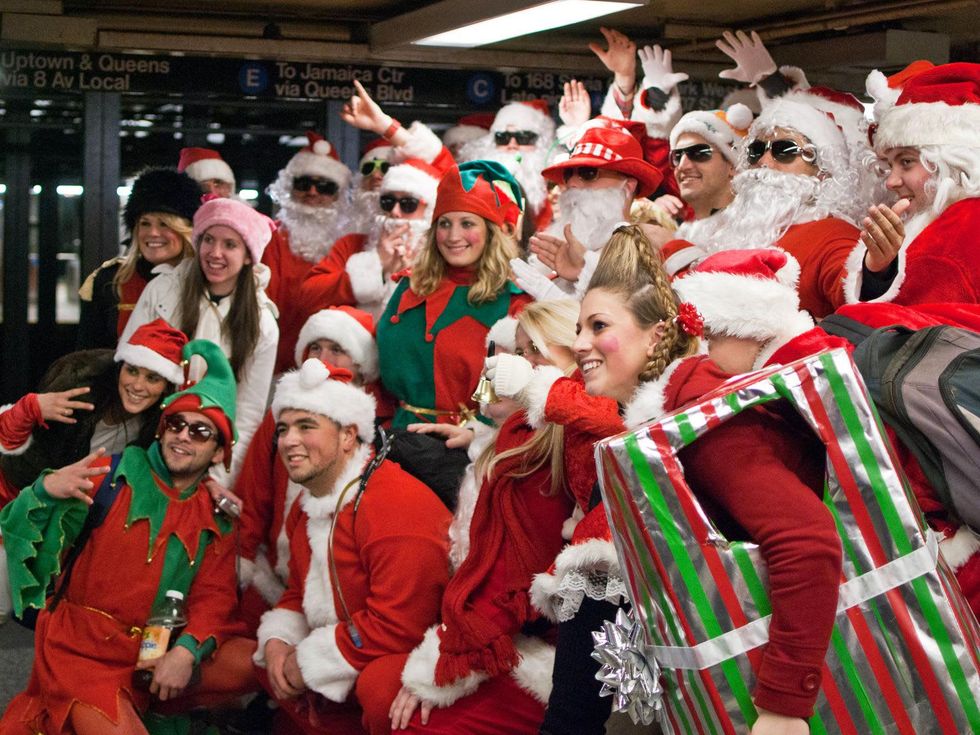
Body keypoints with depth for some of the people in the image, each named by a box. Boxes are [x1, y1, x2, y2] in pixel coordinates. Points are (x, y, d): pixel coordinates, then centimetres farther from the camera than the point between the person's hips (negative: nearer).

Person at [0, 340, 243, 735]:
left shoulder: (216, 524, 8)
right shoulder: (114, 476, -1)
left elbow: (213, 599, 2)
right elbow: (38, 532, -4)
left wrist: (187, 650, -17)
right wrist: (46, 490, -26)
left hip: (142, 661, 5)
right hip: (77, 648, -5)